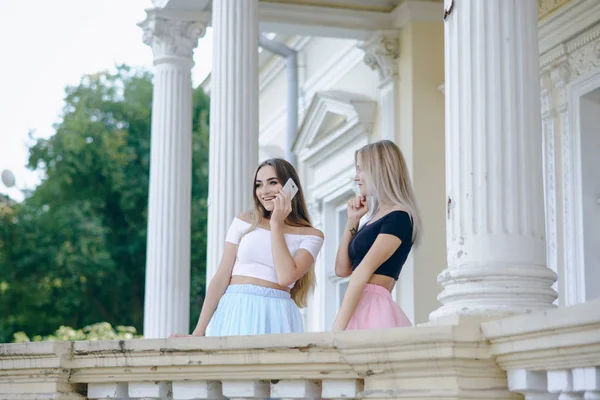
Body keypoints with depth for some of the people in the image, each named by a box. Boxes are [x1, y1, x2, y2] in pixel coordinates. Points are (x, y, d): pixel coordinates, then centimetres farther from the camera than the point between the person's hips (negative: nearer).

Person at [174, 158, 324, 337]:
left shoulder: (311, 235, 5)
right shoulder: (244, 222, 9)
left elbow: (286, 277, -12)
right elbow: (221, 278, 5)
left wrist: (277, 225, -6)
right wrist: (199, 331, -1)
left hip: (276, 317, -1)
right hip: (234, 313, 1)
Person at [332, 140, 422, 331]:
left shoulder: (399, 217, -7)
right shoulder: (375, 217, 20)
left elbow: (363, 272, -15)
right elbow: (342, 269, 20)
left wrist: (337, 328, -21)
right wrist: (353, 220, 14)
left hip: (374, 310, -8)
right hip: (360, 309, 8)